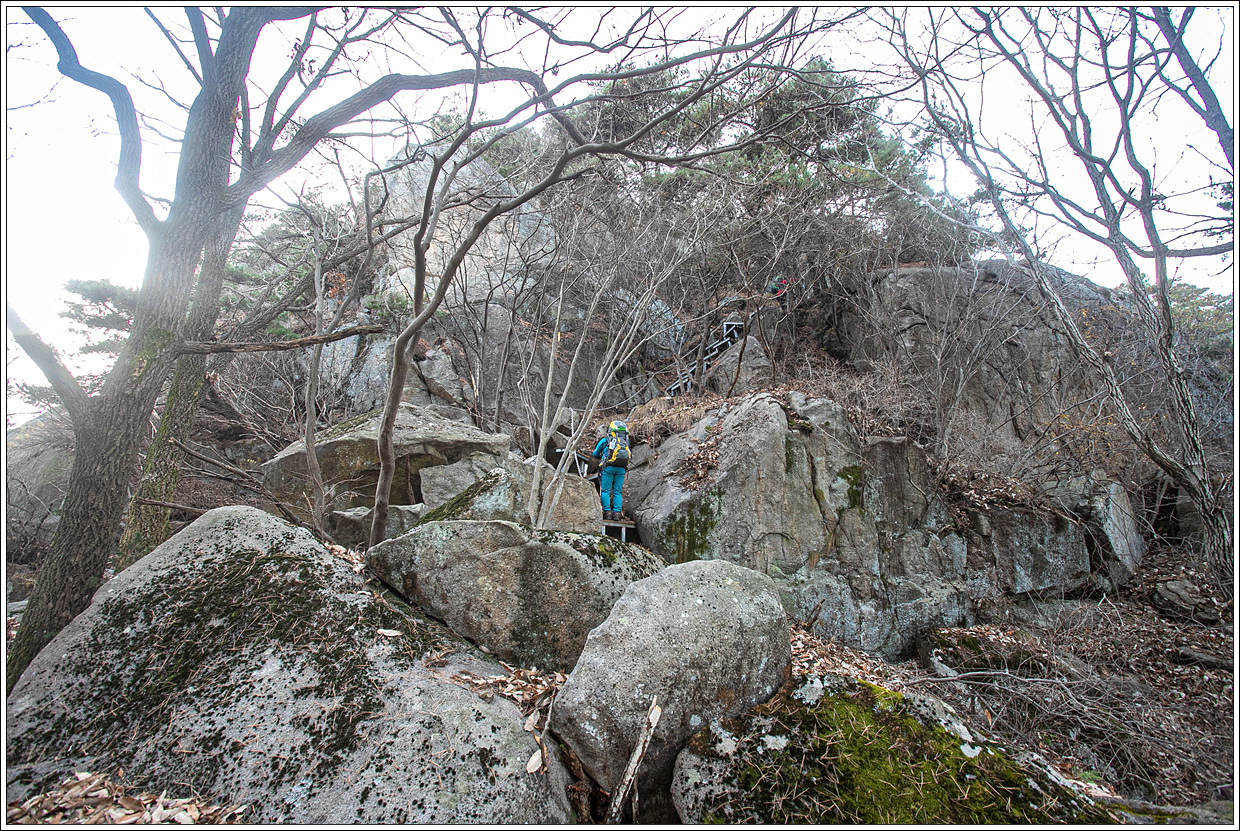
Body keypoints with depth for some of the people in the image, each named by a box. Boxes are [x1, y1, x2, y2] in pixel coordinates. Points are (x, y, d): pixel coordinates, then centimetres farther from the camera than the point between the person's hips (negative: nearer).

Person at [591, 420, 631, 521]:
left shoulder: (605, 440, 9)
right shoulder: (625, 441, 17)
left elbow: (595, 454, 19)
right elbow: (628, 454, 23)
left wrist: (602, 457, 38)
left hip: (609, 467, -3)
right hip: (621, 468, 3)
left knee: (605, 491, 2)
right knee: (617, 491, 9)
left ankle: (607, 512, -5)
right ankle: (617, 513, 3)